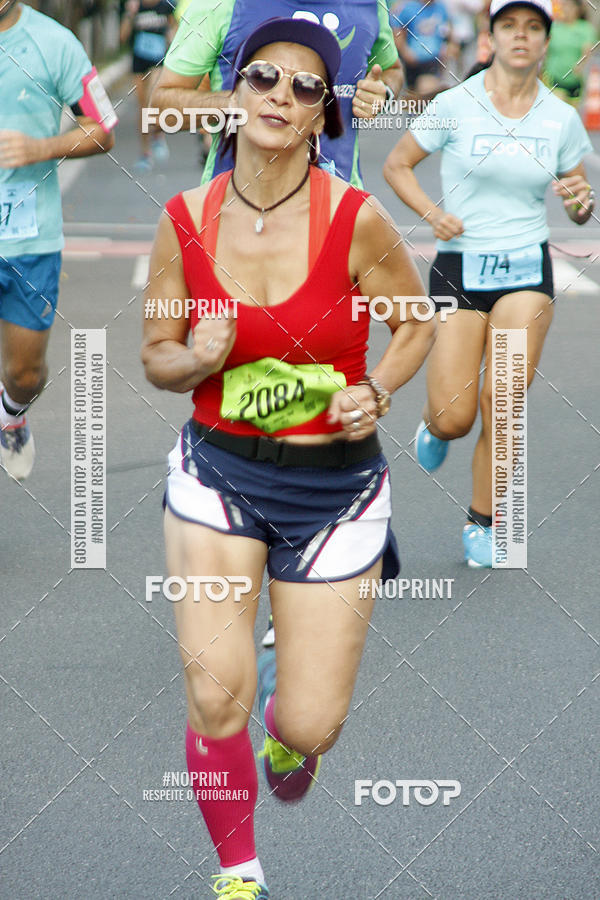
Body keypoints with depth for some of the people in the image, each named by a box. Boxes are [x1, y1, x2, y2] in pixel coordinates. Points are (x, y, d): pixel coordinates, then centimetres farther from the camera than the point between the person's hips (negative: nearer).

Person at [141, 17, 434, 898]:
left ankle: (287, 702, 41)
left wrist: (373, 392, -13)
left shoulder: (356, 219, -13)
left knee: (310, 729, 0)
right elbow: (156, 355, 5)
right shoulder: (186, 220, -6)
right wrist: (195, 361, -17)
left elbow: (415, 324, 4)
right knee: (216, 698, -13)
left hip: (334, 483, -1)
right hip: (218, 471, 1)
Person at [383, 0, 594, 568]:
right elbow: (396, 165, 6)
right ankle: (433, 423, 33)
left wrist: (581, 201, -11)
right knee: (454, 420, -6)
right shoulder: (455, 105, -5)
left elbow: (579, 210, 13)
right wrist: (432, 213, -10)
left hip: (526, 272, 1)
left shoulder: (562, 118, 3)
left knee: (502, 411, -10)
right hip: (458, 268, -1)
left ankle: (482, 523, 12)